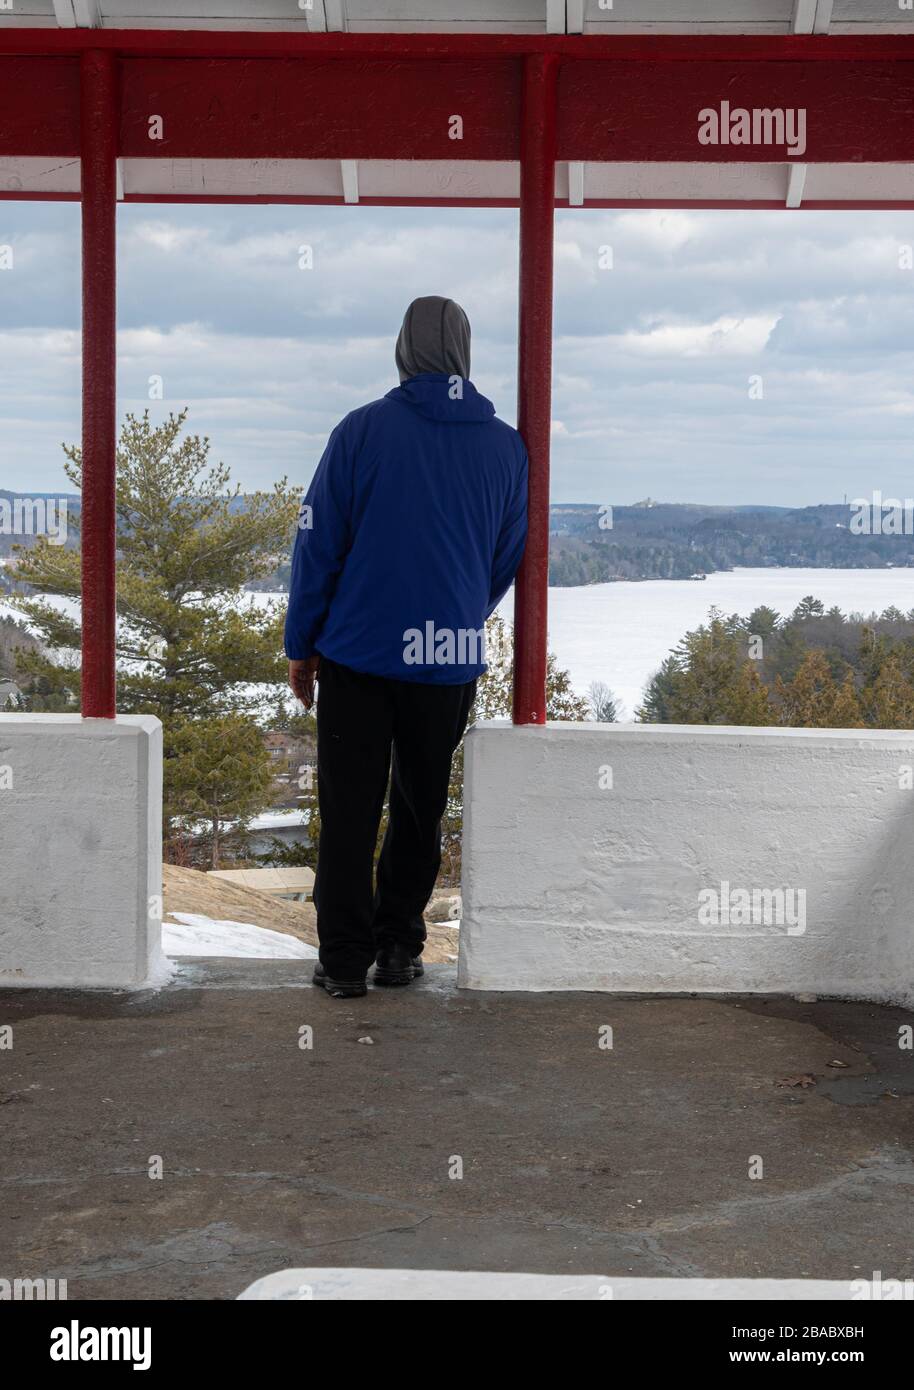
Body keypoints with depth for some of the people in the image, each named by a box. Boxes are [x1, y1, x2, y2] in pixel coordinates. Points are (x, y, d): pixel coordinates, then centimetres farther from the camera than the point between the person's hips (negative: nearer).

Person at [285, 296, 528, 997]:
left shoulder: (363, 430, -7)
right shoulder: (506, 445, 1)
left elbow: (318, 543, -5)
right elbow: (509, 559, 10)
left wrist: (301, 645, 4)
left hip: (358, 652, -2)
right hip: (451, 661, 2)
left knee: (349, 813, 6)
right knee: (421, 809, 16)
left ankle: (344, 960, 7)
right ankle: (399, 947, 20)